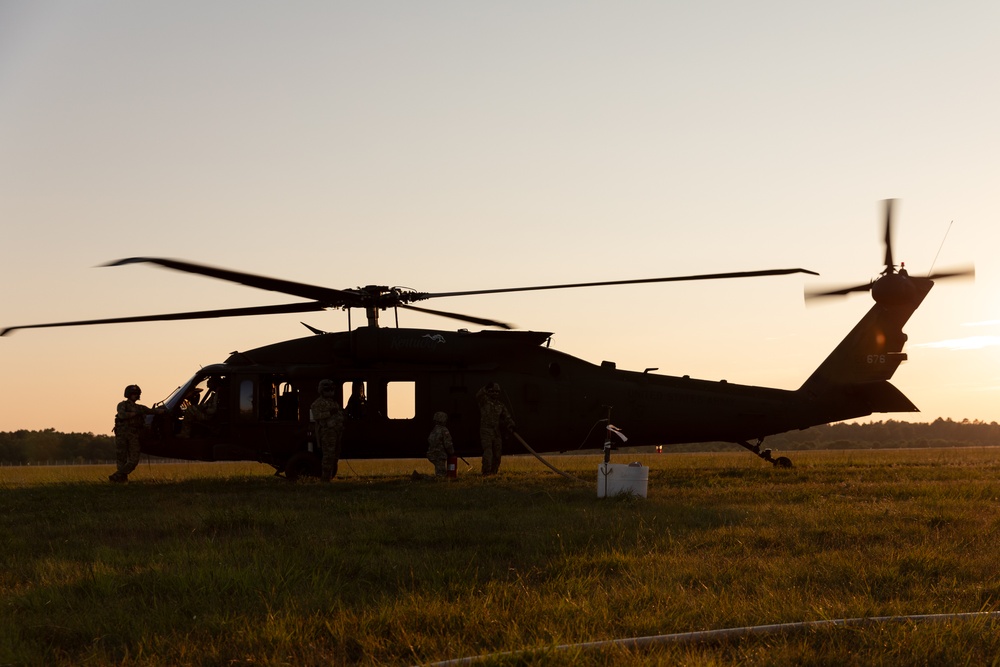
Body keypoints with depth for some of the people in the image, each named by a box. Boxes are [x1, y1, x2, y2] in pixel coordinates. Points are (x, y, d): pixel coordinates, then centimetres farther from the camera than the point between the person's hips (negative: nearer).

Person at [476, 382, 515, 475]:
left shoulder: (500, 404, 15)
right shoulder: (484, 400, 1)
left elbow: (507, 416, 7)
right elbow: (478, 396, -21)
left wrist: (511, 424, -11)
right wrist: (486, 388, -31)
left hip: (497, 432, 6)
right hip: (486, 430, -6)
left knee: (497, 452, 8)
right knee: (487, 451, -15)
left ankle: (494, 471, 19)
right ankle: (486, 471, -18)